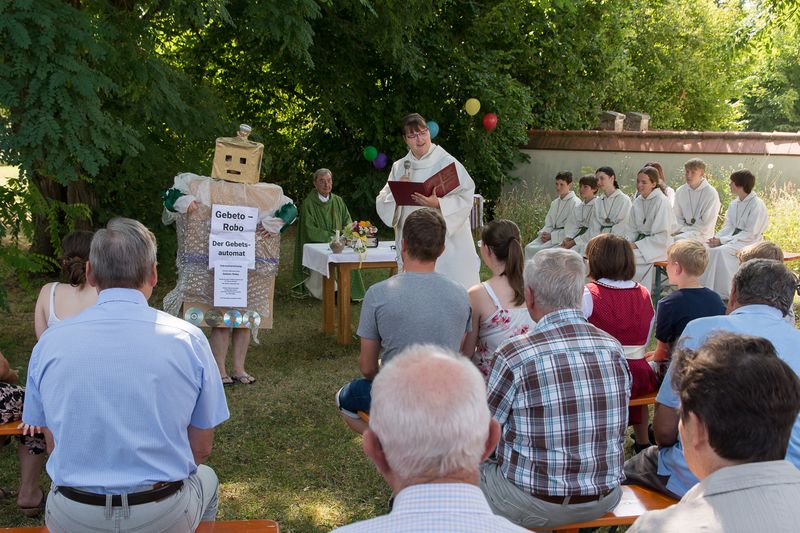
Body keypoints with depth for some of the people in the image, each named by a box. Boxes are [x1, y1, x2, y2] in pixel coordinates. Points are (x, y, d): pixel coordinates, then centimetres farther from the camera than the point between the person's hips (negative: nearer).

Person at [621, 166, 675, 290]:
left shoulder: (662, 202, -12)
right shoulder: (638, 201, 9)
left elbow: (662, 237, -15)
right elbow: (631, 229, 15)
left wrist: (636, 245, -18)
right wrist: (626, 243, -7)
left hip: (659, 247, -7)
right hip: (641, 241, 7)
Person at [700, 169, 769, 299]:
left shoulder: (757, 204, -13)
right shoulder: (734, 203, 12)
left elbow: (750, 233, -17)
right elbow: (728, 226, 11)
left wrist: (722, 240, -22)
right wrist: (717, 238, -12)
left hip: (750, 243, -7)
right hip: (734, 239, 8)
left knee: (721, 251, -31)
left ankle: (725, 293, -25)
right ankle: (705, 289, -17)